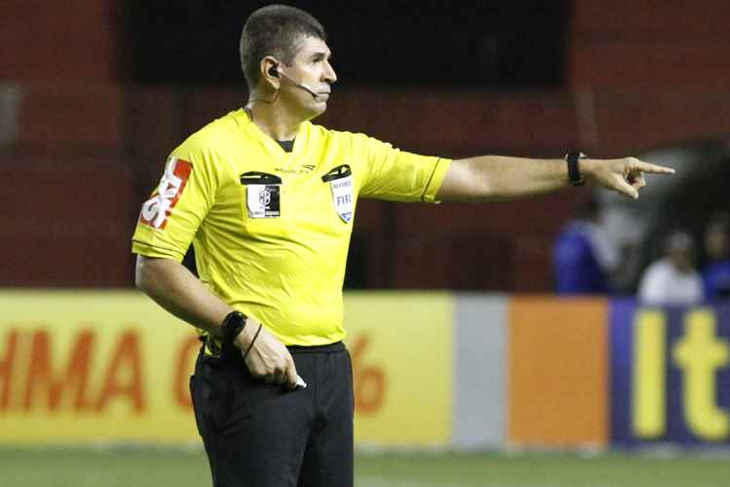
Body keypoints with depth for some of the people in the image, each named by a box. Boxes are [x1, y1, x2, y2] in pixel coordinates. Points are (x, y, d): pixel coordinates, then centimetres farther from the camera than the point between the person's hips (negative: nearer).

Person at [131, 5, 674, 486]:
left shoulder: (345, 152, 13)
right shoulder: (211, 152, -6)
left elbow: (471, 177, 15)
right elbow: (154, 266, -9)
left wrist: (586, 168, 12)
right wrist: (243, 329, -16)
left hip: (330, 369, 7)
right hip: (252, 373, -7)